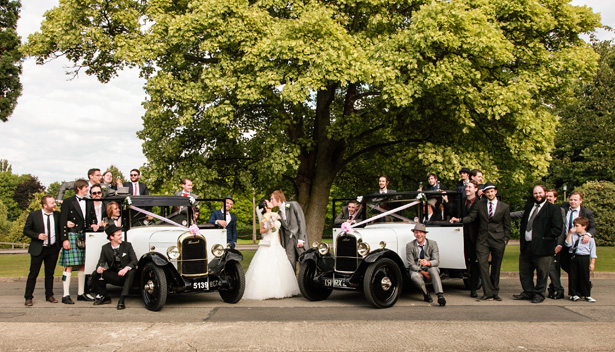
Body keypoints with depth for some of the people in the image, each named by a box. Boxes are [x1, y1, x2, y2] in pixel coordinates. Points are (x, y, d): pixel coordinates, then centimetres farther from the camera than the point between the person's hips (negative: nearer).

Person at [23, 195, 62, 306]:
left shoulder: (57, 215, 3)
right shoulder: (33, 215, -6)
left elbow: (60, 230, 13)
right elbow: (26, 230, -2)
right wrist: (37, 235, -17)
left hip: (53, 249, 3)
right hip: (38, 249, -3)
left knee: (50, 274, 10)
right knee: (33, 274, 1)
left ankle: (49, 296, 20)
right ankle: (28, 297, 9)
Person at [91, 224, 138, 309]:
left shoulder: (127, 245, -3)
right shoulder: (105, 248, 2)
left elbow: (134, 261, -11)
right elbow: (101, 262, 0)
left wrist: (126, 268, -31)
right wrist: (100, 267, -26)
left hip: (125, 275, -2)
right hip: (113, 276, 2)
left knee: (131, 271, -35)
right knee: (95, 274, -17)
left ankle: (121, 300, -35)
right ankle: (105, 297, 3)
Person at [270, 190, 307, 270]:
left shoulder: (293, 205, -4)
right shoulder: (279, 212, 13)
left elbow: (301, 221, -8)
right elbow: (282, 229, 14)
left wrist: (301, 239, -14)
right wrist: (282, 243, 6)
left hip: (299, 237, -5)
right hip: (288, 239, 5)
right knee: (290, 264, 0)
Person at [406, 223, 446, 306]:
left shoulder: (432, 244, -2)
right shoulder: (409, 245, -4)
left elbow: (436, 261, -12)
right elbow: (412, 264, -8)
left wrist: (428, 263, -36)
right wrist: (423, 273, -22)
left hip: (429, 269, 0)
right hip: (417, 270, 0)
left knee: (433, 269, -35)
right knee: (414, 276, -35)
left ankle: (440, 296, -43)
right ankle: (426, 293, -9)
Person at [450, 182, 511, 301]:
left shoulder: (504, 207, 5)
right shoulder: (480, 205, 8)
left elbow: (507, 226, 8)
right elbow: (471, 217, 8)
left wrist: (506, 239, 0)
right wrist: (459, 220, -7)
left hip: (498, 241, -1)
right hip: (482, 240, 1)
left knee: (496, 267, 6)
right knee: (482, 264, -12)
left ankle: (495, 292, 19)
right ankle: (488, 293, -9)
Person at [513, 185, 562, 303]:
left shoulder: (553, 209, -3)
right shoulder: (528, 207, 17)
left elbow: (557, 229, -9)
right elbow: (523, 224, 23)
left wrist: (544, 238, -14)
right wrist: (522, 238, 9)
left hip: (542, 247, -6)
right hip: (526, 246, 6)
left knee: (542, 273, 3)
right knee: (524, 271, 11)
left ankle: (539, 294, 16)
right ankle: (528, 292, 24)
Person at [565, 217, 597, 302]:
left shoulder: (589, 237, -1)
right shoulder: (573, 235, 6)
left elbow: (593, 251, 1)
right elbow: (568, 244, -5)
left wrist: (592, 263, -1)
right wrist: (569, 233, -10)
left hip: (584, 258, -2)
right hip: (573, 257, 2)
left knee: (585, 277, 1)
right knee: (573, 276, 4)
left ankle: (587, 295, 12)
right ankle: (575, 294, 15)